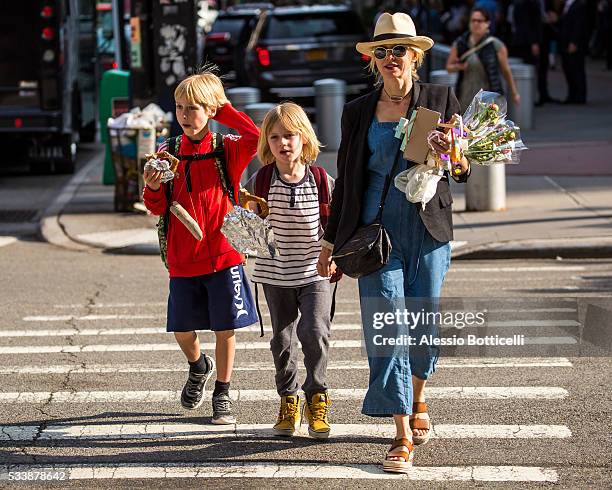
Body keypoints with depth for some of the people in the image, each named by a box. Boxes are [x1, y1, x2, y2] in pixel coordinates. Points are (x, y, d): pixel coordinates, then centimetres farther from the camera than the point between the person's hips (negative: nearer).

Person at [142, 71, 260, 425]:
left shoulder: (226, 149, -1)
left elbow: (255, 138, -23)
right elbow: (159, 208, 5)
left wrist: (225, 110, -11)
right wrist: (153, 188, -17)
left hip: (222, 254, -2)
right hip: (183, 259, 2)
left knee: (225, 328, 2)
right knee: (182, 330, 7)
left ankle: (222, 394, 17)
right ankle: (198, 367, 39)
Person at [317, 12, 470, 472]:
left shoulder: (441, 100, 4)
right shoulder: (358, 112, 8)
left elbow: (465, 172, 5)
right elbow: (345, 180, 13)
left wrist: (452, 155, -19)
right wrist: (330, 242, 13)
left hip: (428, 229, 0)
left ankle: (417, 399, 35)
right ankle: (403, 434, -8)